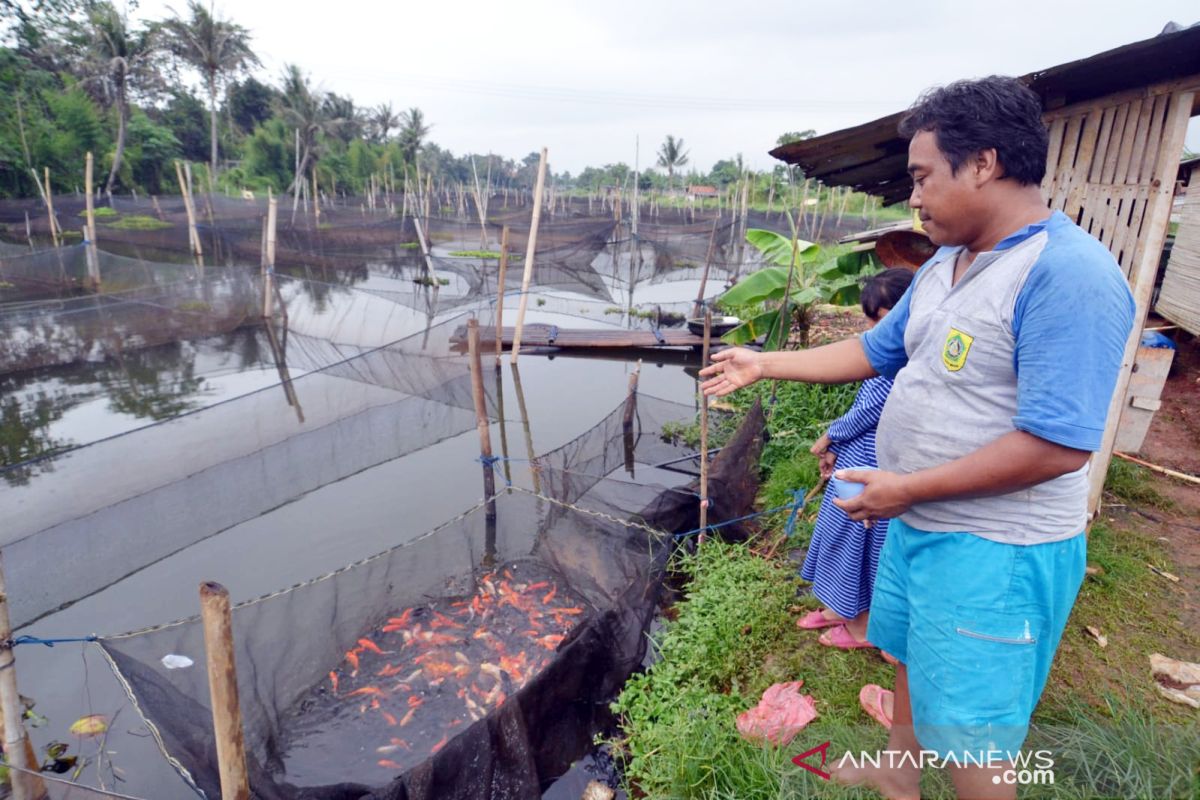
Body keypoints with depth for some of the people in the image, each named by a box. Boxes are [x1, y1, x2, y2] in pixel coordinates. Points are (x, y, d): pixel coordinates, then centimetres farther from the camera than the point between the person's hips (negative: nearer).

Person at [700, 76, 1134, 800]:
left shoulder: (1070, 274, -24)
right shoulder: (945, 265, 5)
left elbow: (1058, 445, -28)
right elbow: (874, 351, 14)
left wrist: (907, 488, -21)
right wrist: (764, 364, 13)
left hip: (994, 549, -9)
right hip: (918, 523, 9)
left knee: (968, 735, 7)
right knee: (912, 662, 28)